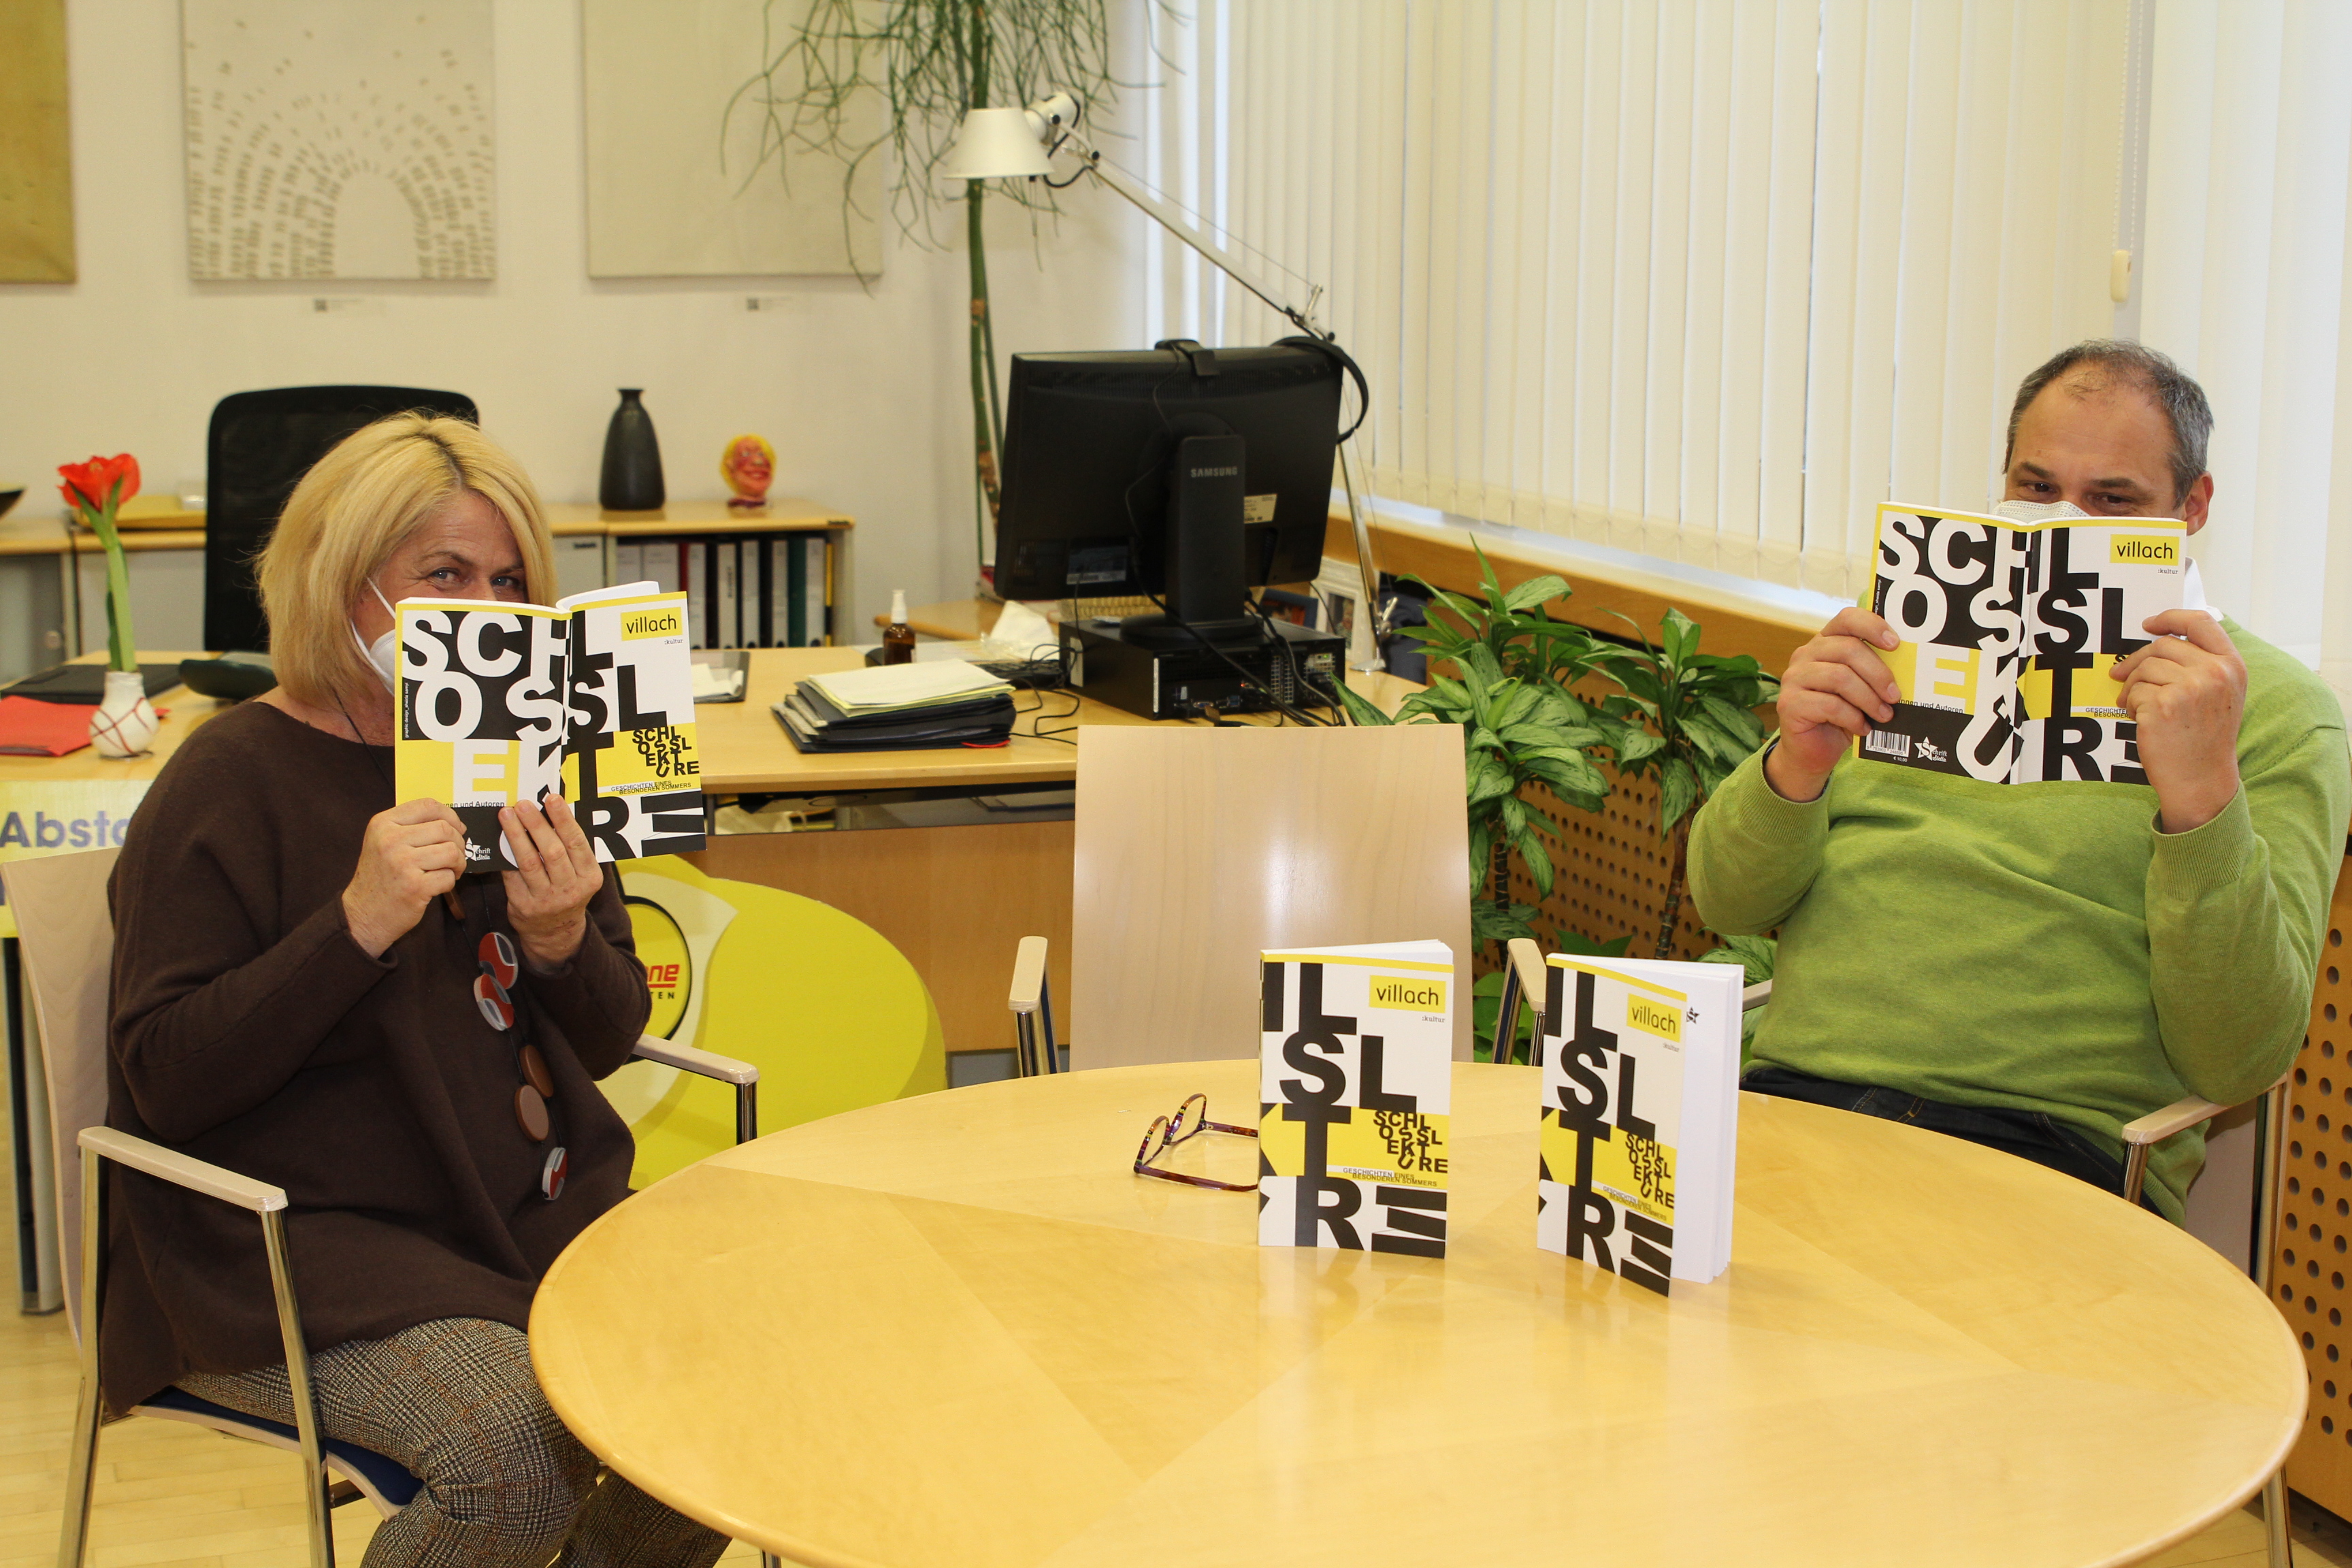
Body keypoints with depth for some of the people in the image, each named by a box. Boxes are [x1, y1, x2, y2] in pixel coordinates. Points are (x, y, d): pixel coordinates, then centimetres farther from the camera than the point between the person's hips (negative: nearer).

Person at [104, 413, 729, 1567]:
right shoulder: (229, 782, -9)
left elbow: (611, 1038, 11)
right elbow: (163, 1081, -15)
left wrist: (562, 943, -12)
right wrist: (358, 924, -25)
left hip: (535, 1211, 6)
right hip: (303, 1245, -6)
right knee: (520, 1451, -30)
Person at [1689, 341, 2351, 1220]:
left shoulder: (2273, 710, 6)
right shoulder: (1912, 641, 21)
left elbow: (2235, 1064, -6)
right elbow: (1727, 901, 15)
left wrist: (2203, 792, -19)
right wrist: (1795, 768, -7)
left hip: (2050, 1143, -3)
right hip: (1794, 1094, 4)